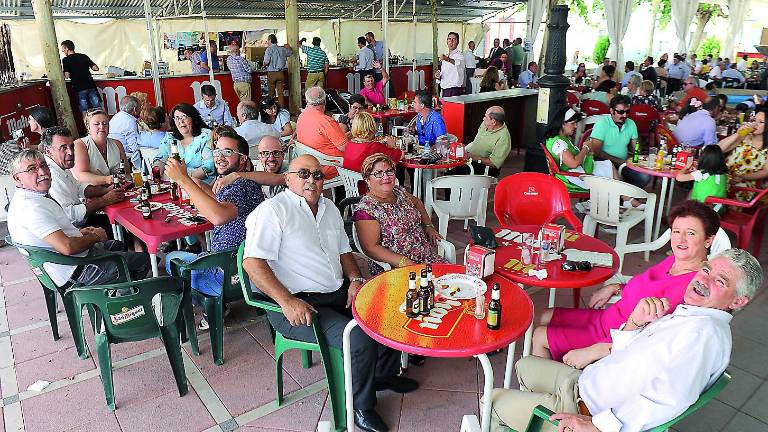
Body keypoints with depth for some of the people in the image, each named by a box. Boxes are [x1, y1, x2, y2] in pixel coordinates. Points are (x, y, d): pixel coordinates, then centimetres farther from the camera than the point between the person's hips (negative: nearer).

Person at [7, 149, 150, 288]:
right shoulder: (31, 207, -28)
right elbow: (67, 247, -33)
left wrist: (78, 232, 9)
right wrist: (95, 237, -15)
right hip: (76, 271, -11)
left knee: (120, 245, 31)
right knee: (143, 260, -2)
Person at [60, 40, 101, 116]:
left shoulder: (66, 60, -2)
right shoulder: (84, 56, 10)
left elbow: (67, 76, -9)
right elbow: (96, 68, 7)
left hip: (79, 88, -3)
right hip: (91, 86, 3)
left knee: (85, 112, 1)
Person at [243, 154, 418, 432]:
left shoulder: (329, 209, 15)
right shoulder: (274, 210, -10)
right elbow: (252, 262, -19)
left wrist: (355, 280, 3)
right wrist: (287, 301, -27)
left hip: (339, 293, 8)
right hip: (298, 304, -8)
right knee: (360, 340, -25)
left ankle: (384, 373, 25)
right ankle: (362, 407, 2)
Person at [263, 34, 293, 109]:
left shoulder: (269, 49, -9)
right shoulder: (282, 49, 5)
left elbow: (266, 62, -17)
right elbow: (291, 52, 23)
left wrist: (264, 66, 4)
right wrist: (288, 46, 40)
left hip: (271, 73, -4)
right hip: (281, 73, 4)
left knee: (271, 93, 6)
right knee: (281, 93, 6)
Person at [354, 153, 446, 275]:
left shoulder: (399, 191, 8)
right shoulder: (365, 209, -14)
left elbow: (417, 202, 31)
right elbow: (371, 248, -18)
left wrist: (428, 226, 17)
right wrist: (403, 262, -23)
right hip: (393, 269, -7)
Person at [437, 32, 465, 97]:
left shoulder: (459, 55, -6)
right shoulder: (445, 56, 18)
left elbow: (459, 63, -32)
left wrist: (448, 59, -51)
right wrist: (439, 75, 4)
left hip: (455, 90, -7)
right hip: (445, 90, 7)